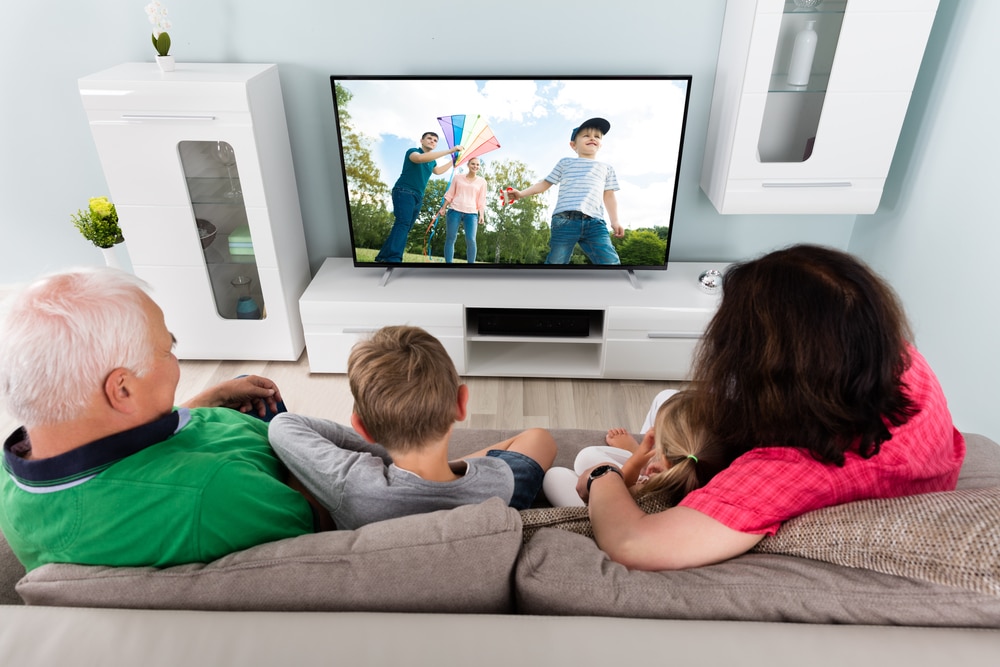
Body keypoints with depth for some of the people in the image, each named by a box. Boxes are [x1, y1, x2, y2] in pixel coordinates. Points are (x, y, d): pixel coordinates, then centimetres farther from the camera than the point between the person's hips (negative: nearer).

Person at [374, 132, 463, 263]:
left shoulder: (432, 161, 20)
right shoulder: (412, 151, -5)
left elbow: (438, 171, 41)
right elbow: (421, 158, -28)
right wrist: (450, 150, -31)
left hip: (418, 197, 9)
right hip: (404, 192, -9)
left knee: (405, 228, 5)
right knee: (403, 223, -26)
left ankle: (382, 257, 9)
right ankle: (393, 258, -41)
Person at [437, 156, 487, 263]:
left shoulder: (482, 181, 11)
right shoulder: (458, 178, 11)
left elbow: (481, 200, 8)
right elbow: (449, 195, 12)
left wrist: (481, 215, -3)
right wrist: (443, 208, 4)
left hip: (471, 213, -1)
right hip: (454, 210, 1)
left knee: (471, 240, -16)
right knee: (450, 238, -2)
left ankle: (471, 263, -9)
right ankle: (448, 262, 3)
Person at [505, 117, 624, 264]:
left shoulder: (606, 168, 27)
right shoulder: (565, 163, 21)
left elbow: (609, 196, 23)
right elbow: (545, 183, 21)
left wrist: (615, 221, 13)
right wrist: (521, 193, 10)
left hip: (594, 222, 2)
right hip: (565, 220, -1)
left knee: (610, 261, -13)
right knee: (556, 261, -3)